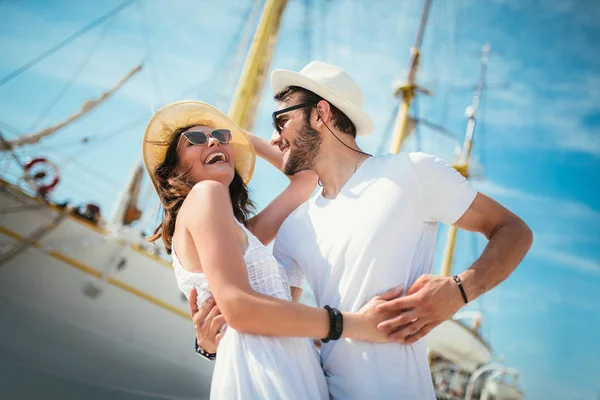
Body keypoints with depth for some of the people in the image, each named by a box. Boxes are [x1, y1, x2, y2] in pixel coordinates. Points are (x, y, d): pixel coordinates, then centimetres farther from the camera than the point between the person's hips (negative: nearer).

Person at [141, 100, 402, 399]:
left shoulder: (243, 232, 21)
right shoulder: (204, 194, -5)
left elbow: (305, 178, 31)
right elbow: (238, 308, -17)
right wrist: (355, 324, -15)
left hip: (292, 372, 9)